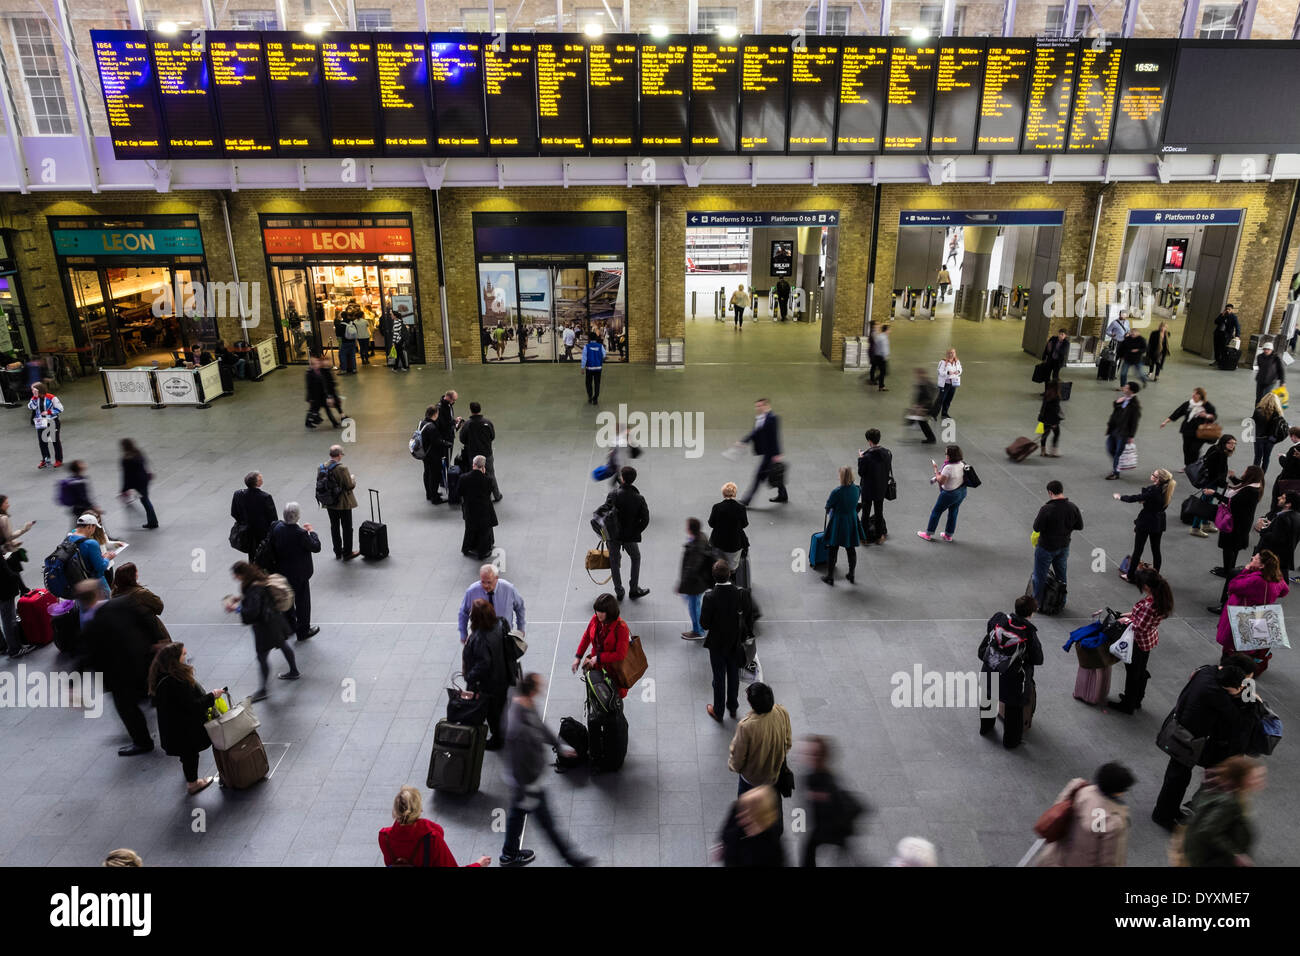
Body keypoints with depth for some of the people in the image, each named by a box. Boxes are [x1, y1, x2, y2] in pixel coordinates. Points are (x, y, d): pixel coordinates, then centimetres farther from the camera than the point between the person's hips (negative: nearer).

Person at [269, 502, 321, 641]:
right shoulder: (300, 534, -31)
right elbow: (316, 547, -18)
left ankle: (290, 626, 40)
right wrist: (312, 532, -5)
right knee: (302, 601, 11)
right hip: (299, 573, -6)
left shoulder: (276, 527, -12)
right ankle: (303, 631, 22)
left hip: (282, 570, 6)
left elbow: (272, 547, 2)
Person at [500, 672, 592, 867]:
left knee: (517, 811, 27)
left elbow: (541, 726, 8)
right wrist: (526, 793, -17)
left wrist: (559, 744, 20)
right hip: (527, 780, -8)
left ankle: (510, 854, 49)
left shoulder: (528, 704, -12)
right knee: (546, 821, 13)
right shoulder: (518, 729, -39)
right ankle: (569, 855, 34)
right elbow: (517, 765, -28)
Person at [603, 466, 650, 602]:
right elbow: (645, 520, -8)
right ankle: (634, 590, 25)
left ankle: (619, 592, 23)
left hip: (613, 534, 0)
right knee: (636, 559, 22)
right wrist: (635, 532, 3)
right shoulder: (639, 498, -10)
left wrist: (607, 530, -2)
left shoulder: (613, 494, -14)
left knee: (614, 562, 15)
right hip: (630, 536, 0)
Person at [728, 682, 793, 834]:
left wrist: (733, 766, 0)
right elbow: (788, 742, -7)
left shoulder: (746, 726, -39)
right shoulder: (782, 713, -26)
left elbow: (738, 755, -22)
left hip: (752, 773, -4)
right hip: (776, 769, 4)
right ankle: (778, 828, 56)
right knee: (774, 799, 32)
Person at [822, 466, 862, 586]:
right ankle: (851, 576, 29)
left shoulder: (836, 492, -24)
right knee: (851, 549, 17)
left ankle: (830, 577, 16)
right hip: (852, 523, 5)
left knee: (832, 550, 9)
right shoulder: (857, 490, -8)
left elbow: (828, 506, -11)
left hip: (837, 523, -5)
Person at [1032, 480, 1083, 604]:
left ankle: (1037, 603, 21)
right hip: (1064, 546, 6)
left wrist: (1036, 517, -5)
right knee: (1061, 573, 23)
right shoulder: (1073, 507, -10)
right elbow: (1080, 526, 0)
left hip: (1046, 548, -6)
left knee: (1040, 575, 11)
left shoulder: (1046, 509, -29)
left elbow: (1036, 528, -22)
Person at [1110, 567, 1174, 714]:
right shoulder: (1160, 597, -9)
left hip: (1140, 642, -9)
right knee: (1141, 670, 27)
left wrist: (1127, 621, -12)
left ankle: (1128, 705, 32)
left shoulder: (1149, 605, -37)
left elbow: (1140, 627, -28)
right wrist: (1133, 614, 5)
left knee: (1132, 673, 12)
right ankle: (1137, 700, 47)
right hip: (1151, 639, 9)